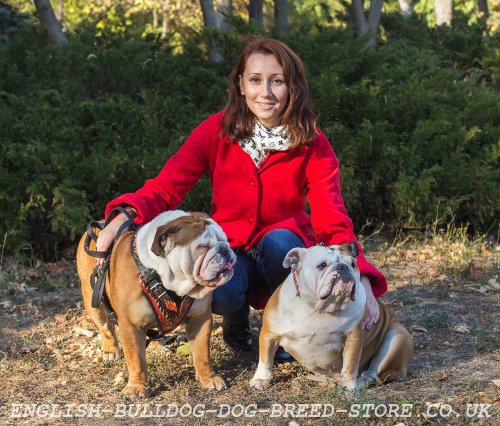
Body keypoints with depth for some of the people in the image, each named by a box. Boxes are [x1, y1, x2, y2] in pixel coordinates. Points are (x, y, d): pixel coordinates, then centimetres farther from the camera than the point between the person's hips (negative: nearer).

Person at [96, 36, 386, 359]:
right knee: (218, 291, -35)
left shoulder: (313, 146, -14)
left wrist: (362, 281, -41)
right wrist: (123, 218, -38)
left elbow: (334, 222, -22)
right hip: (230, 247, 0)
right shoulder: (217, 132, -13)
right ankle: (237, 317, 5)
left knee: (278, 240, -35)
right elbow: (165, 187, -16)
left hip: (285, 250, 0)